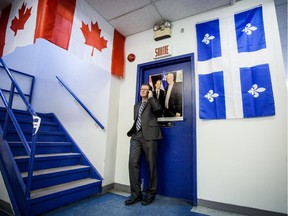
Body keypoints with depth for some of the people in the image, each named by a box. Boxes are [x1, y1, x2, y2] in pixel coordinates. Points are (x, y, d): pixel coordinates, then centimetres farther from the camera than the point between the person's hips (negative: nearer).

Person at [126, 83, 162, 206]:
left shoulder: (152, 103, 11)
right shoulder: (136, 105, 28)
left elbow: (158, 108, -13)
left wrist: (151, 97, -1)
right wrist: (131, 132, 14)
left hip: (148, 135, -5)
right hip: (136, 136, 5)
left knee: (151, 164, -1)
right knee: (133, 162, -7)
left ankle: (150, 194, 12)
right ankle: (136, 194, 3)